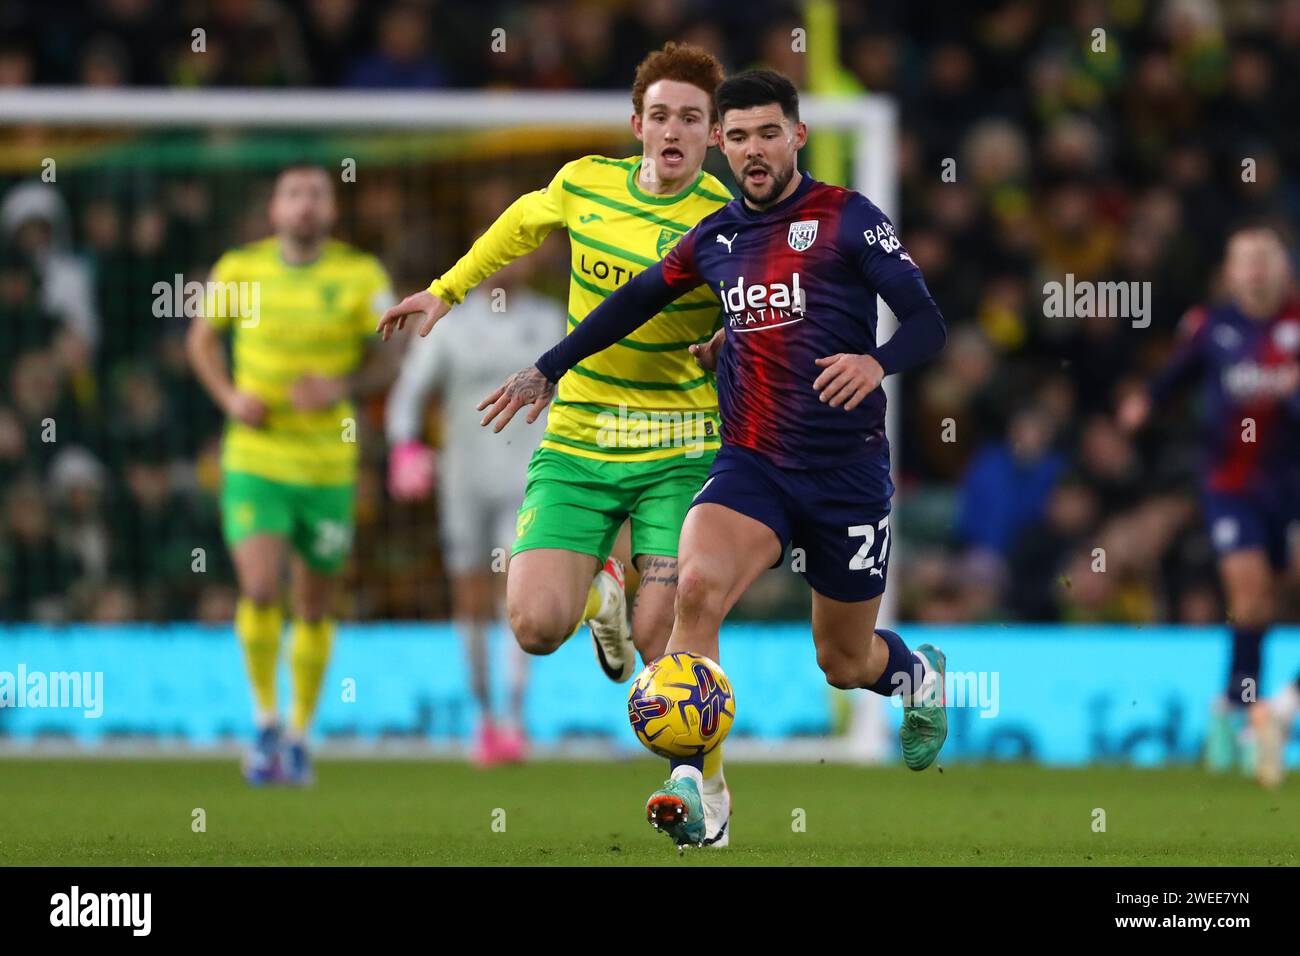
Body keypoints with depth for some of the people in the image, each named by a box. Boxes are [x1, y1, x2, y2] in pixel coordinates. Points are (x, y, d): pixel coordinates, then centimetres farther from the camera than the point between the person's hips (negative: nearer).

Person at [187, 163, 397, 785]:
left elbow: (387, 362, 3)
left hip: (328, 468, 1)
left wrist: (343, 387, -18)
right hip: (255, 460, -1)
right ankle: (266, 721, 2)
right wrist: (229, 396, -4)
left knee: (314, 608, 10)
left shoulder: (361, 277, -4)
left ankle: (299, 735, 28)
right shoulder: (240, 270, -3)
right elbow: (202, 338, 13)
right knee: (260, 592, -18)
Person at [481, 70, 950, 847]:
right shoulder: (716, 238, 9)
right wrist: (549, 370, 27)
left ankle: (920, 675, 48)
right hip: (752, 464, 3)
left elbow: (928, 325, -11)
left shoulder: (847, 219, -5)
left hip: (848, 474, -3)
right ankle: (699, 796, -30)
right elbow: (638, 299, 26)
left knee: (844, 663, 9)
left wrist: (876, 362, -32)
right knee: (698, 586, -27)